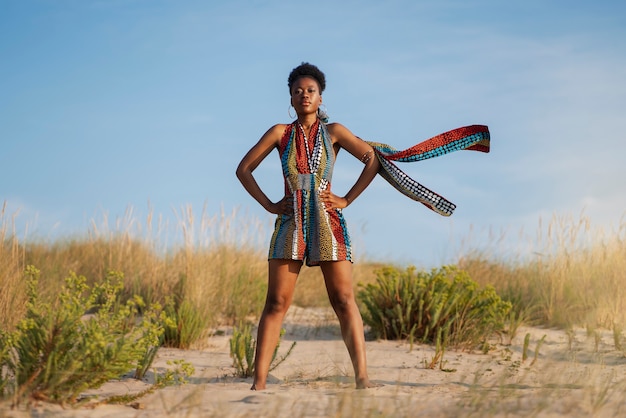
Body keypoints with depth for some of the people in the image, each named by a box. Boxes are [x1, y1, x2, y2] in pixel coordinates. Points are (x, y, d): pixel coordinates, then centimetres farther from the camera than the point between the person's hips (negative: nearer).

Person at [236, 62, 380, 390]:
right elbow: (244, 169, 11)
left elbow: (373, 160, 3)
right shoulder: (280, 133, 8)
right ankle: (259, 381, -7)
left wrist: (347, 199, -2)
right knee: (276, 303, -4)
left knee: (344, 300, -7)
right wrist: (269, 204, 2)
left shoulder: (333, 132, 6)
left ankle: (362, 376, -11)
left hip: (327, 223, -1)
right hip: (290, 223, 1)